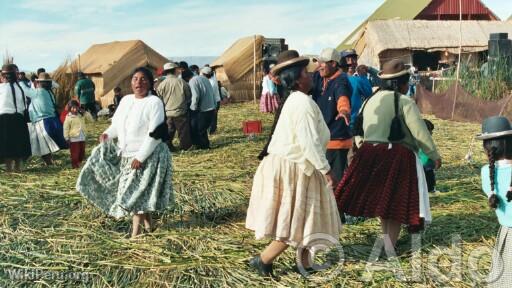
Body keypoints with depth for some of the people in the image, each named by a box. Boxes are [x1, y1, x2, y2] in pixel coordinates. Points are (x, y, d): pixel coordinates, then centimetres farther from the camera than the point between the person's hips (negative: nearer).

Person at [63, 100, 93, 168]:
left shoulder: (82, 115, 4)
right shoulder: (69, 117, -9)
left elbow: (91, 119, 6)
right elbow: (66, 128, -8)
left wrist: (85, 113, -6)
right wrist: (67, 138, -9)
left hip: (82, 138, 5)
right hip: (74, 138, -5)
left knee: (82, 152, 13)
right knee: (75, 152, -1)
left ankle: (79, 162, 27)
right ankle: (74, 164, 8)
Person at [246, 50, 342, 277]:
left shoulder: (293, 100, 11)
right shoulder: (304, 102, -20)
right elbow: (309, 141, -25)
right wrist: (325, 168, -18)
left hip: (289, 165, 10)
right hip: (294, 169, -10)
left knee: (298, 218, 17)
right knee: (296, 221, 1)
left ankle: (305, 263, 28)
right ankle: (263, 260, 9)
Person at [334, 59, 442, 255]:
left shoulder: (370, 100, 11)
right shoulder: (404, 102, -8)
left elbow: (359, 131, 14)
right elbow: (420, 132, -10)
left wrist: (364, 150, 26)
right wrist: (434, 155, 0)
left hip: (370, 155, 6)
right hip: (397, 158, -6)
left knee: (380, 198, 19)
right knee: (396, 202, 5)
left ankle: (387, 238, 29)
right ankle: (390, 246, 10)